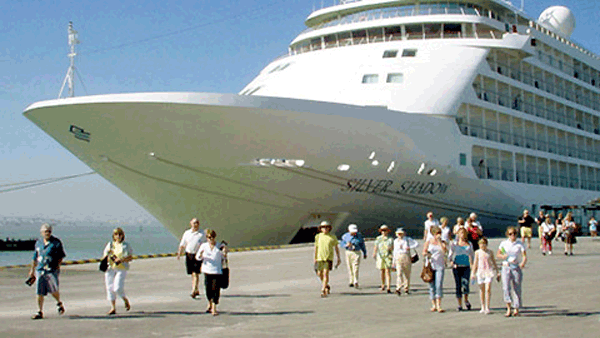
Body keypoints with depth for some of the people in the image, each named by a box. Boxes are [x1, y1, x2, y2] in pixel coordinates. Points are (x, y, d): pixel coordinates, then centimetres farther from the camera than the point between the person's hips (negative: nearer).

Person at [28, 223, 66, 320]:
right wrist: (32, 270, 23)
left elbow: (61, 255, 5)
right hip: (40, 270, 4)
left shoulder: (56, 242, 0)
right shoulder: (38, 243, 13)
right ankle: (40, 312, 10)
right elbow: (35, 257, 21)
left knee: (54, 290, -11)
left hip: (52, 270, -4)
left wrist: (58, 264, -6)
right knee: (39, 293, 1)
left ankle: (59, 303, 20)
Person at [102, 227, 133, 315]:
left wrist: (121, 260, -17)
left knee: (118, 288, -15)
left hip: (121, 269, -4)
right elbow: (105, 255, 14)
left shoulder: (126, 245, 5)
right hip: (110, 268, 4)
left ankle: (126, 300, 13)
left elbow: (130, 257, -1)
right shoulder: (110, 244, 15)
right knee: (110, 288, 0)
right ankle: (113, 308, 7)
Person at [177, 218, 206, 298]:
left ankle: (193, 292, -15)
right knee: (192, 274, 10)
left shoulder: (202, 233, 2)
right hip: (189, 255, 3)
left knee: (196, 274, -12)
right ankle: (196, 290, 25)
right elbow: (182, 245, 10)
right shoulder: (187, 233, 8)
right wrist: (179, 254, -1)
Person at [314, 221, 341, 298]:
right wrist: (315, 259, 11)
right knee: (319, 274, 5)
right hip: (320, 257, 3)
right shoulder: (318, 236, 6)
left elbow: (336, 248, 9)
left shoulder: (332, 237, 2)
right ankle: (327, 286, 31)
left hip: (329, 258, -3)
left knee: (326, 273, -14)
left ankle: (323, 291, -16)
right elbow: (316, 247, 12)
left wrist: (339, 258, 7)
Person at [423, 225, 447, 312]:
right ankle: (433, 305, 12)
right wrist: (427, 254, -20)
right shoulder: (428, 242, 8)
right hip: (430, 266, 0)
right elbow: (424, 252, 2)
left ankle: (439, 306, -12)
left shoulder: (442, 242, 9)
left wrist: (439, 241, -10)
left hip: (440, 266, 0)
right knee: (432, 286, 3)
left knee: (439, 286, -11)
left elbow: (444, 251, -8)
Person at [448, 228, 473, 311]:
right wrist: (452, 262, -8)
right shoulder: (454, 244, 8)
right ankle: (460, 305, 10)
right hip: (457, 267, 0)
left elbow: (471, 255, 18)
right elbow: (450, 255, 9)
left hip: (466, 267, 0)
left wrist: (472, 265, 8)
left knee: (465, 284, -17)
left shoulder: (469, 244, 11)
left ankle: (466, 300, 9)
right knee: (458, 285, 0)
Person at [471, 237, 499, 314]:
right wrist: (473, 273, 3)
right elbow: (475, 263, 8)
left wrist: (497, 273, 11)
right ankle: (483, 307, 17)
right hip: (480, 272, 1)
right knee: (482, 290, 7)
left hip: (489, 272, -1)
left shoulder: (490, 252, 3)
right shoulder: (477, 252, 4)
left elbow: (494, 262, 11)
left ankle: (487, 308, -9)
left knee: (488, 289, -12)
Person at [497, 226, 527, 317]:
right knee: (506, 287, -15)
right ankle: (508, 308, -14)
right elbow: (498, 254, 14)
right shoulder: (503, 243, 7)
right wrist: (503, 256, -8)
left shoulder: (520, 244, 2)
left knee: (517, 288, 4)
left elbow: (524, 256, -5)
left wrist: (523, 263, -26)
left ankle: (516, 309, 17)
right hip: (506, 266, 0)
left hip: (517, 268, 0)